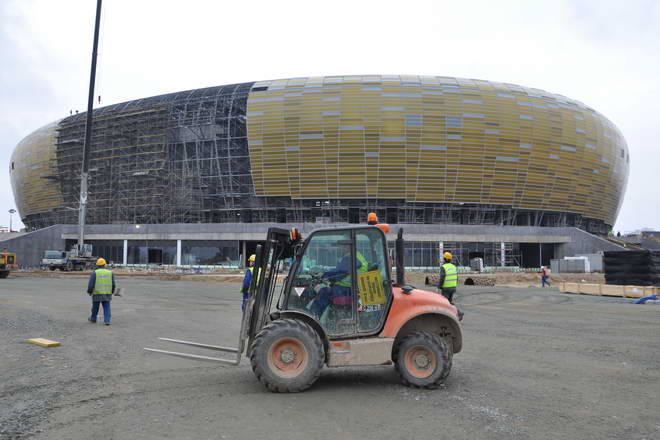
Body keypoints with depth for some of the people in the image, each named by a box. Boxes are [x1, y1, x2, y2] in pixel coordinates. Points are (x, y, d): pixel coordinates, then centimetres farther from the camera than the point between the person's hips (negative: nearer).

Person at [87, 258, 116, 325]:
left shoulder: (94, 273, -7)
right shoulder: (110, 273, 2)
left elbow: (91, 284, -9)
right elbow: (113, 284, 3)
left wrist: (89, 291, 9)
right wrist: (112, 292, 18)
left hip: (97, 294, -2)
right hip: (107, 294, 2)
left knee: (95, 307, 15)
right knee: (106, 308, 4)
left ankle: (93, 319, 32)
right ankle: (107, 320, -7)